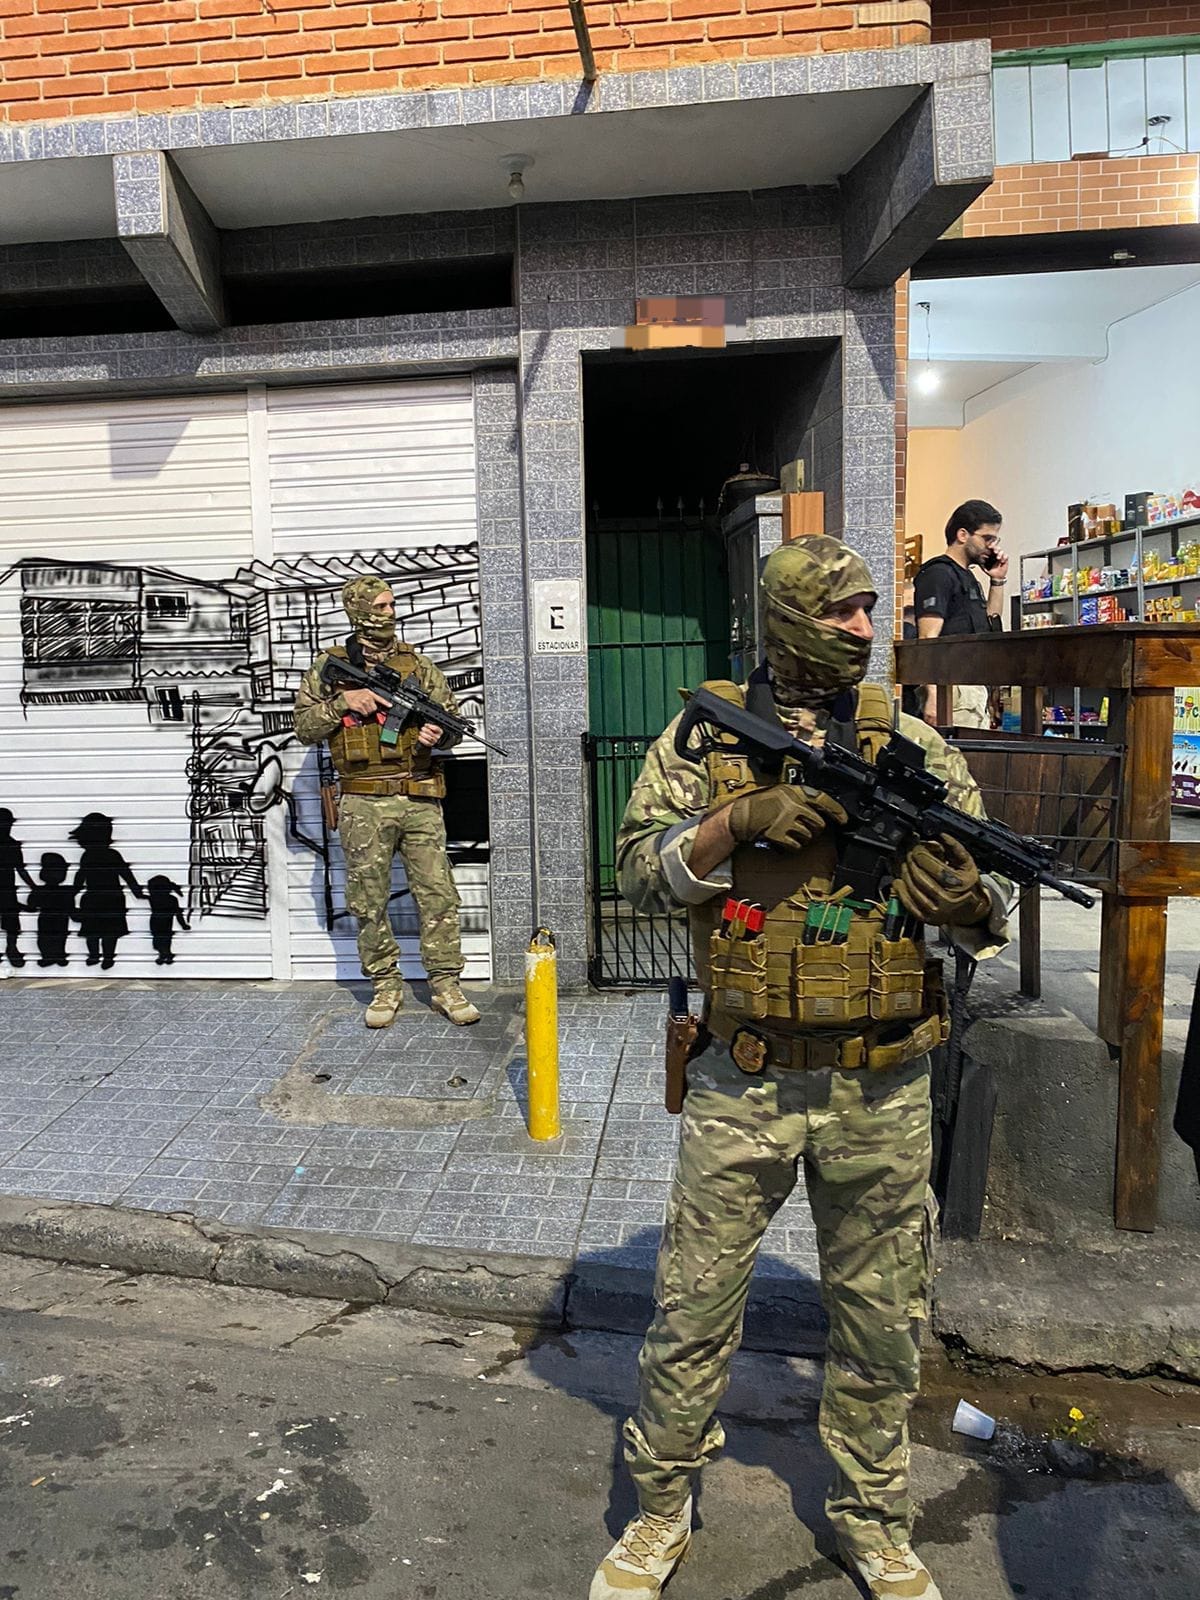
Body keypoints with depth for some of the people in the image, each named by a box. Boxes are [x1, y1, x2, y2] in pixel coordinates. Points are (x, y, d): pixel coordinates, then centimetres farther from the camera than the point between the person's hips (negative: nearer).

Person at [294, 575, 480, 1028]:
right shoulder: (329, 666, 6)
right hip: (364, 805, -1)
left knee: (437, 894, 1)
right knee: (369, 902, 6)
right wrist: (342, 702, -10)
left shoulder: (416, 663, 10)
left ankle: (445, 985, 12)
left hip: (419, 800, 1)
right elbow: (304, 727, 4)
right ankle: (385, 985, 21)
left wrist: (439, 732, -9)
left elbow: (452, 716, 13)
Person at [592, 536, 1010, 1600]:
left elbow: (992, 910, 5)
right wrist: (741, 819, -20)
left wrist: (967, 902, -18)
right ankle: (660, 1514, 35)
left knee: (882, 1323, 17)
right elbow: (641, 872, -5)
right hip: (745, 1083, -1)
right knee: (694, 1310, 11)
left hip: (883, 1092, 2)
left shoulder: (913, 744, 4)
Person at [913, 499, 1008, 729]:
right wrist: (933, 696, -26)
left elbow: (990, 626, 31)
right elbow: (928, 639, -17)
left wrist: (998, 581, 20)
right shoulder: (938, 574, -7)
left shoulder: (968, 578, 23)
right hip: (953, 688, -10)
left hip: (976, 689, 10)